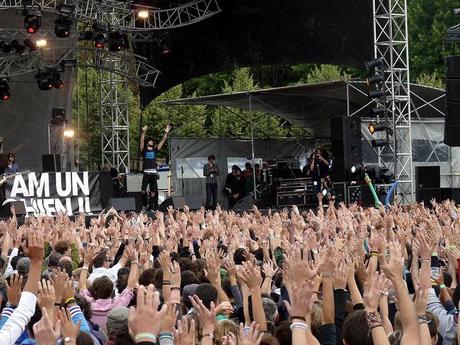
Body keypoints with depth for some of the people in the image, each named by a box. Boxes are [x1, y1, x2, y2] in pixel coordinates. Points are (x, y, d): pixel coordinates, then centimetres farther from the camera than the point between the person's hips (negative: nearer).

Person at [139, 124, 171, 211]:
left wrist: (166, 133, 3)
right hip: (146, 173, -3)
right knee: (143, 191, -8)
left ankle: (151, 207, 6)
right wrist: (143, 132, -18)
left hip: (154, 173, 3)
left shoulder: (155, 150, 17)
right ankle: (144, 205, 10)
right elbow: (142, 141, -5)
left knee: (153, 192, 1)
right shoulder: (144, 150, 9)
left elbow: (162, 141, 12)